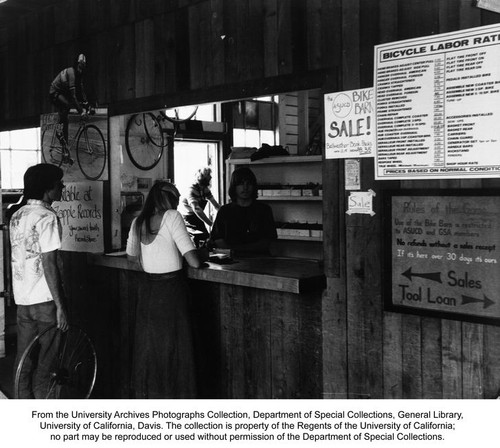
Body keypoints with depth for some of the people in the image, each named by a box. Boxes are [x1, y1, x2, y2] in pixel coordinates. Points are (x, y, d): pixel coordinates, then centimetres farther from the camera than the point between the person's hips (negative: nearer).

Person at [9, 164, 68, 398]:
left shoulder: (17, 216, 10)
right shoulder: (47, 217, -15)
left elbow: (15, 258, 15)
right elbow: (49, 264, -19)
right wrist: (60, 305, -17)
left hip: (22, 299, 8)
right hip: (45, 299, -8)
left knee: (24, 359, 13)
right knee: (45, 363, 0)